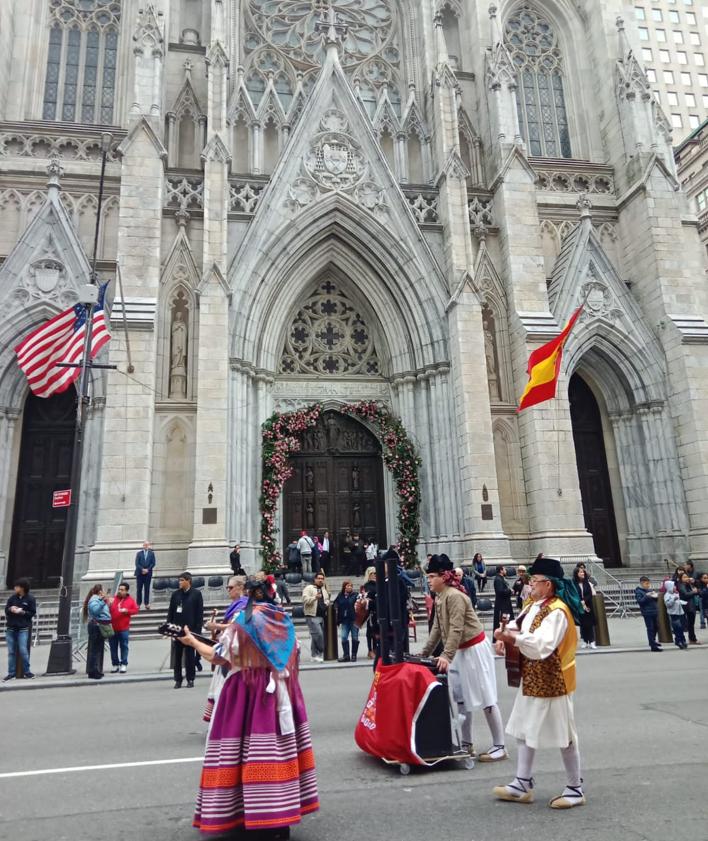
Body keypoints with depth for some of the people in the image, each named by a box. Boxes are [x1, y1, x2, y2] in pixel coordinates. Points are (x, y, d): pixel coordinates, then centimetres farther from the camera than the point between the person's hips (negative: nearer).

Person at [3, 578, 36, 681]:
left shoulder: (30, 598, -4)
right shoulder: (12, 597, 5)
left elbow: (33, 613, -4)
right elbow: (6, 610, 10)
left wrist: (22, 612, -17)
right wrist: (10, 609, -11)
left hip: (23, 629, -4)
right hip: (11, 628, 4)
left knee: (23, 650, -8)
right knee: (11, 651, 7)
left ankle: (27, 671, 5)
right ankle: (11, 672, 16)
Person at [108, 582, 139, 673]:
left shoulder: (131, 600, 3)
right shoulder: (113, 599, 4)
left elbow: (136, 610, 3)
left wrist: (127, 611, -12)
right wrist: (109, 605, -18)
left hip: (124, 628, -2)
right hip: (112, 628, 2)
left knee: (124, 646, 2)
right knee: (113, 647, 7)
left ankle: (124, 664, 11)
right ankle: (115, 664, 18)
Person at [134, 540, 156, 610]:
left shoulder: (151, 553, 6)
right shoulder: (139, 553, 5)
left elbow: (153, 563, 2)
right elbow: (137, 563, -1)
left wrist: (147, 569, -10)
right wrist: (142, 569, -13)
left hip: (148, 573, 0)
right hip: (139, 573, 0)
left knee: (147, 589, 1)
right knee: (139, 589, 2)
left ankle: (147, 604, 5)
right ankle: (138, 603, 8)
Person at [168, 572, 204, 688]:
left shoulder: (196, 594, -3)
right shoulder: (176, 594, 6)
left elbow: (200, 613, -4)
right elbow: (170, 611, 8)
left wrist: (198, 629, -9)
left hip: (191, 629, -3)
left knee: (190, 655, 4)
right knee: (177, 655, 7)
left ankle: (190, 679, 14)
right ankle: (178, 680, 14)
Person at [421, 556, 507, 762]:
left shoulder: (454, 596, -22)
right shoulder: (439, 598, 6)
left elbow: (456, 629, -29)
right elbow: (438, 628, 11)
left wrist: (446, 656, -35)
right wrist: (424, 653, 11)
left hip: (474, 649, -10)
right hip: (460, 651, 10)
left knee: (485, 697, -3)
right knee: (461, 697, 13)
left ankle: (499, 747, 4)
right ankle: (466, 743, 23)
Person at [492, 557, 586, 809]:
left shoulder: (557, 611, -23)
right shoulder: (535, 605, 5)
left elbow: (542, 645, -33)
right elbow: (518, 626, 9)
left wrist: (512, 638, -37)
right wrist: (505, 635, -11)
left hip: (551, 682, -9)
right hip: (531, 679, 9)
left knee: (563, 734, 6)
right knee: (524, 730, 15)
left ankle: (575, 788, 23)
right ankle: (522, 784, 27)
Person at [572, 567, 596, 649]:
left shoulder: (588, 583, 0)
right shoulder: (573, 584, -6)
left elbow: (593, 594, -1)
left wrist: (584, 601, -10)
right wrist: (582, 605, -10)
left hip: (589, 606, 1)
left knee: (590, 624, -2)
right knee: (582, 624, 6)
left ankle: (592, 642, 0)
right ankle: (585, 642, 15)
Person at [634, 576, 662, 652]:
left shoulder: (650, 589, 11)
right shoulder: (638, 591, -7)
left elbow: (656, 599, 16)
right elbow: (639, 601, -17)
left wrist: (656, 596, -6)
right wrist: (647, 596, -26)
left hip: (655, 611, 7)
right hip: (647, 612, -7)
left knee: (656, 627, 19)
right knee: (650, 628, -6)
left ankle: (653, 641, 40)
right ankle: (653, 646, -3)